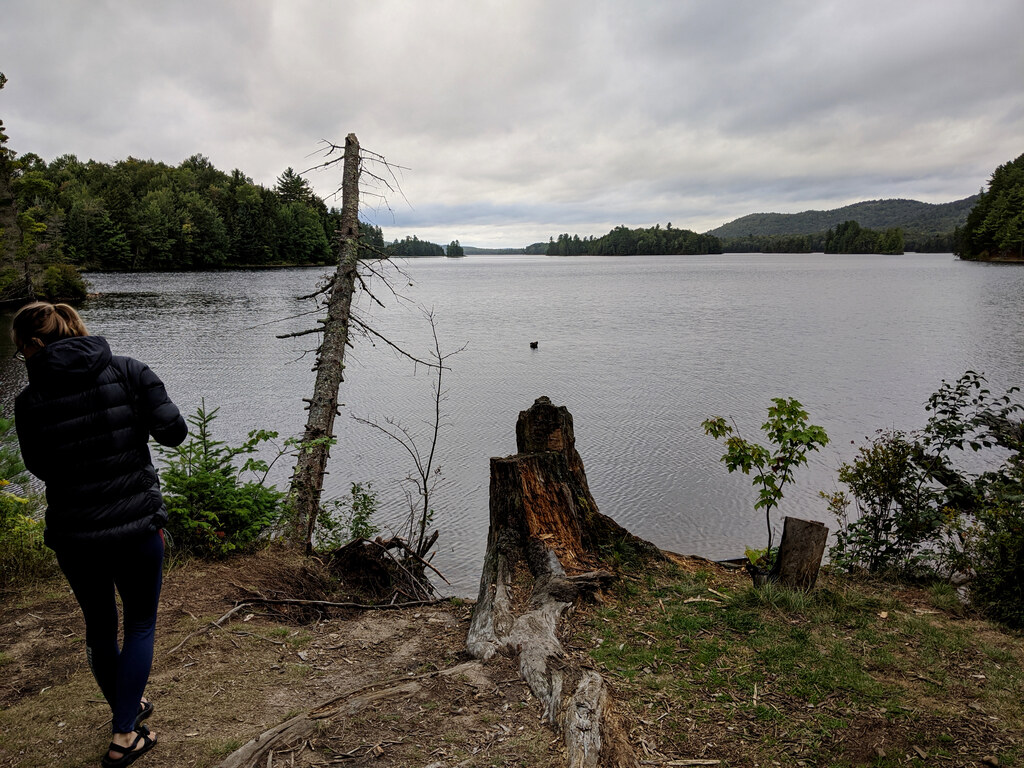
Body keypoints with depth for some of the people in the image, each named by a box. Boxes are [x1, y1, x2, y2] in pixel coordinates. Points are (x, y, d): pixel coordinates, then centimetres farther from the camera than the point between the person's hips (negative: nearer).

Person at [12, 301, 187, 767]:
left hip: (72, 534, 2)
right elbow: (173, 432, -11)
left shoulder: (29, 401, -7)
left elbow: (41, 468, 4)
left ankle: (125, 709, 44)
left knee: (99, 626, 24)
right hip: (137, 526, -1)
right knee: (140, 624, 18)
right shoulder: (129, 372, -11)